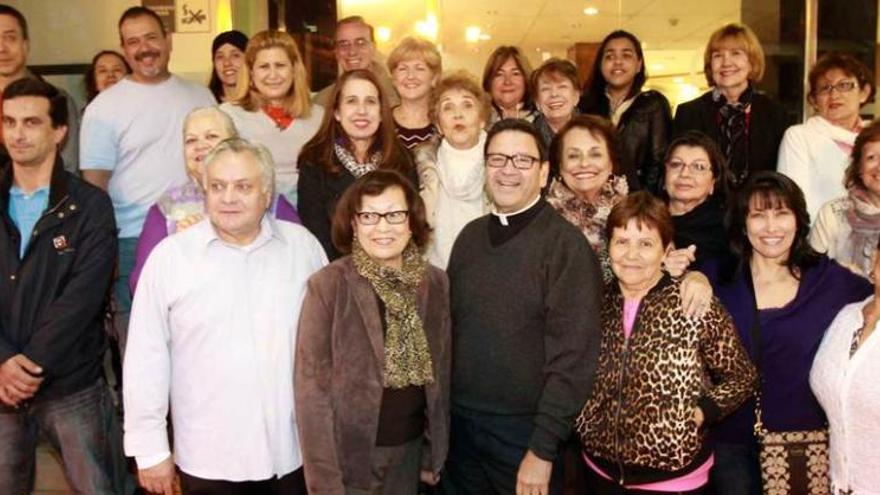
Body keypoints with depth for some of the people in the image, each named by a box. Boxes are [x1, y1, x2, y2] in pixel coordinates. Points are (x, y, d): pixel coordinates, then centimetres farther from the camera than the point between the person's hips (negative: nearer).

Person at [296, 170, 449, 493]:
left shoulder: (435, 283, -1)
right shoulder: (329, 286, -14)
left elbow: (440, 373, 6)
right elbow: (312, 389, -12)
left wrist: (435, 454, 8)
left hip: (410, 449, 4)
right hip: (350, 455, -4)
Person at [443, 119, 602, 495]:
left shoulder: (565, 244, -12)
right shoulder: (470, 236, 5)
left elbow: (573, 357, -15)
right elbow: (450, 327, 9)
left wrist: (543, 448, -16)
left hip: (525, 430, -5)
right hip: (461, 424, 5)